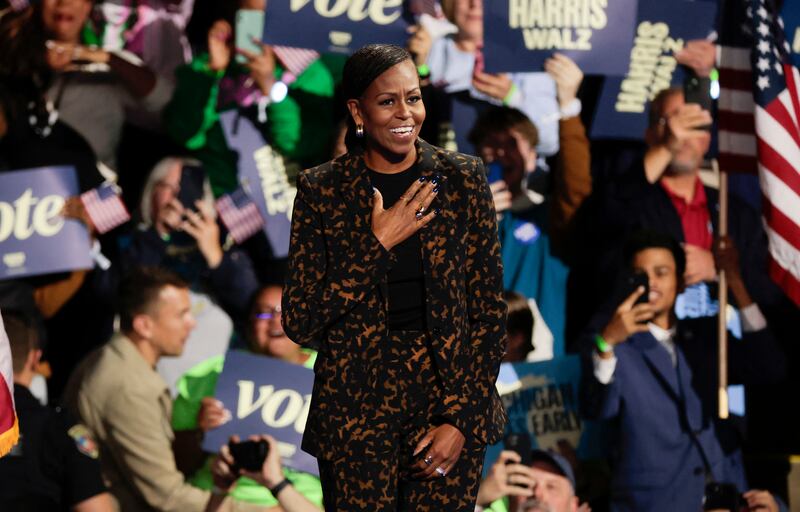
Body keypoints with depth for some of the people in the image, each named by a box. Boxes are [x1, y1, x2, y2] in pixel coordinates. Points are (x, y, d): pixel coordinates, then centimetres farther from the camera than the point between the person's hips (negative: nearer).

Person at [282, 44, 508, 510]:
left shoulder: (463, 180, 0)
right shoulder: (322, 191, -3)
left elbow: (490, 313, 1)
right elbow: (300, 323, -7)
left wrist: (461, 420, -7)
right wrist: (378, 245, -14)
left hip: (451, 402, 1)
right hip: (356, 414, -1)